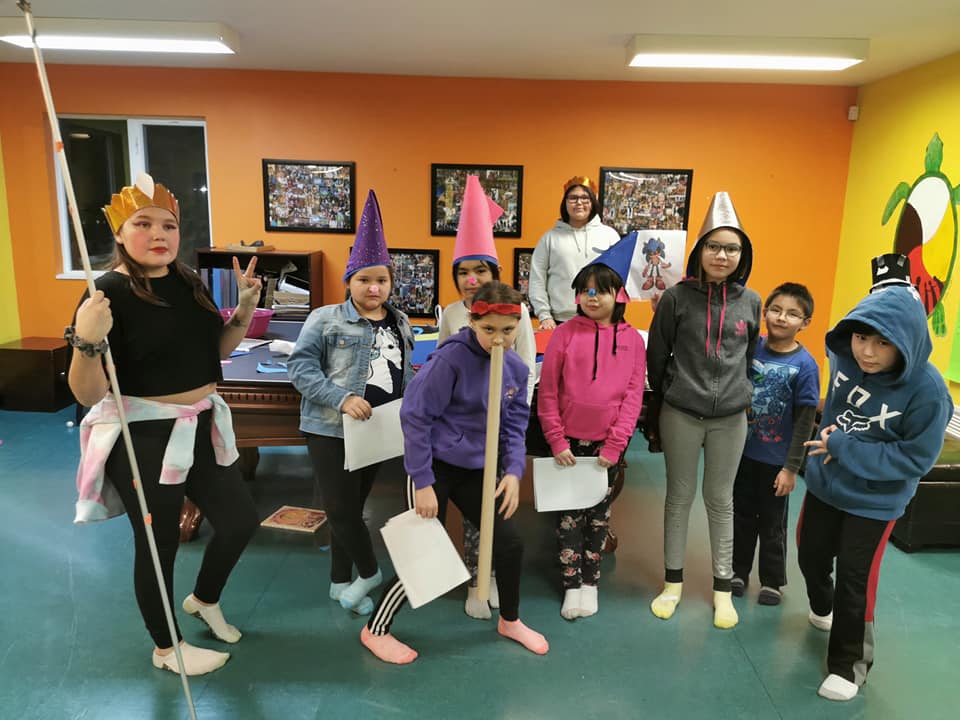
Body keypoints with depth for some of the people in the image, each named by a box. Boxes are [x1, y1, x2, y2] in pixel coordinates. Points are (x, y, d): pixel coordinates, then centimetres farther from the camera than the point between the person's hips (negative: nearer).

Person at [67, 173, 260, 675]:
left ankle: (204, 600, 47)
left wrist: (245, 309, 0)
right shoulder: (109, 293, -17)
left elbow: (218, 349, 15)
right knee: (157, 543, 10)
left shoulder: (188, 282, 3)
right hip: (144, 437, -7)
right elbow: (88, 394, -19)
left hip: (202, 428, 7)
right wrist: (87, 341, -37)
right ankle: (167, 648, 36)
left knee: (240, 520, 17)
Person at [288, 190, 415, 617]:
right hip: (331, 428, -5)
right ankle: (370, 573, 20)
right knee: (341, 508, -4)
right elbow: (300, 366, -13)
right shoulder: (326, 318, -7)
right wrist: (342, 399, -25)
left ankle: (341, 583, 30)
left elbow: (406, 373, 15)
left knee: (353, 506, 15)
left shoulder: (400, 323, 9)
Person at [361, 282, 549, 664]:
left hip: (478, 470, 6)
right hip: (436, 466, -6)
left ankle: (510, 621, 37)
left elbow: (514, 426, 6)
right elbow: (415, 416, -19)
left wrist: (513, 471, -8)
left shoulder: (516, 368, -1)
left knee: (510, 542, 10)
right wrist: (423, 482, -18)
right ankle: (376, 630, 25)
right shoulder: (452, 357, -21)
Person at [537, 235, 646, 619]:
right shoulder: (565, 333, -5)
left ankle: (590, 581, 28)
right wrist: (557, 440, -7)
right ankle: (571, 584, 20)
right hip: (569, 441, -1)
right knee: (570, 514, 6)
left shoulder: (632, 339, -1)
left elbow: (633, 395, -2)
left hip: (608, 443, 1)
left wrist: (614, 444, -8)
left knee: (599, 513, 13)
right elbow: (547, 391, -4)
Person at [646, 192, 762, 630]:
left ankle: (722, 588, 27)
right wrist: (667, 398, 8)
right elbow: (657, 355, 1)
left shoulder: (750, 302, 1)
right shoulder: (677, 297, -8)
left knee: (721, 500, 13)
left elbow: (750, 356, 13)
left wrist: (737, 393, 14)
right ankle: (673, 581, 27)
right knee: (680, 497, 11)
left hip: (731, 417, 2)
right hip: (680, 415, -2)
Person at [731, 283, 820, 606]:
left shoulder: (805, 365, -14)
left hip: (776, 460, -3)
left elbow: (805, 421, -12)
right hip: (743, 452, 3)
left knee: (772, 523, 13)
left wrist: (792, 467, -12)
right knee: (742, 515, 17)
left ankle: (772, 580, 32)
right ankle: (739, 570, 35)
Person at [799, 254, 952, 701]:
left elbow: (916, 459, -23)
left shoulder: (926, 389, -27)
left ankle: (848, 664, 26)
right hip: (824, 482, 6)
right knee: (810, 554, 23)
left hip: (875, 500, -5)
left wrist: (846, 448, -26)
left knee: (855, 579, 4)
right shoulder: (845, 357, -15)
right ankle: (822, 609, 54)